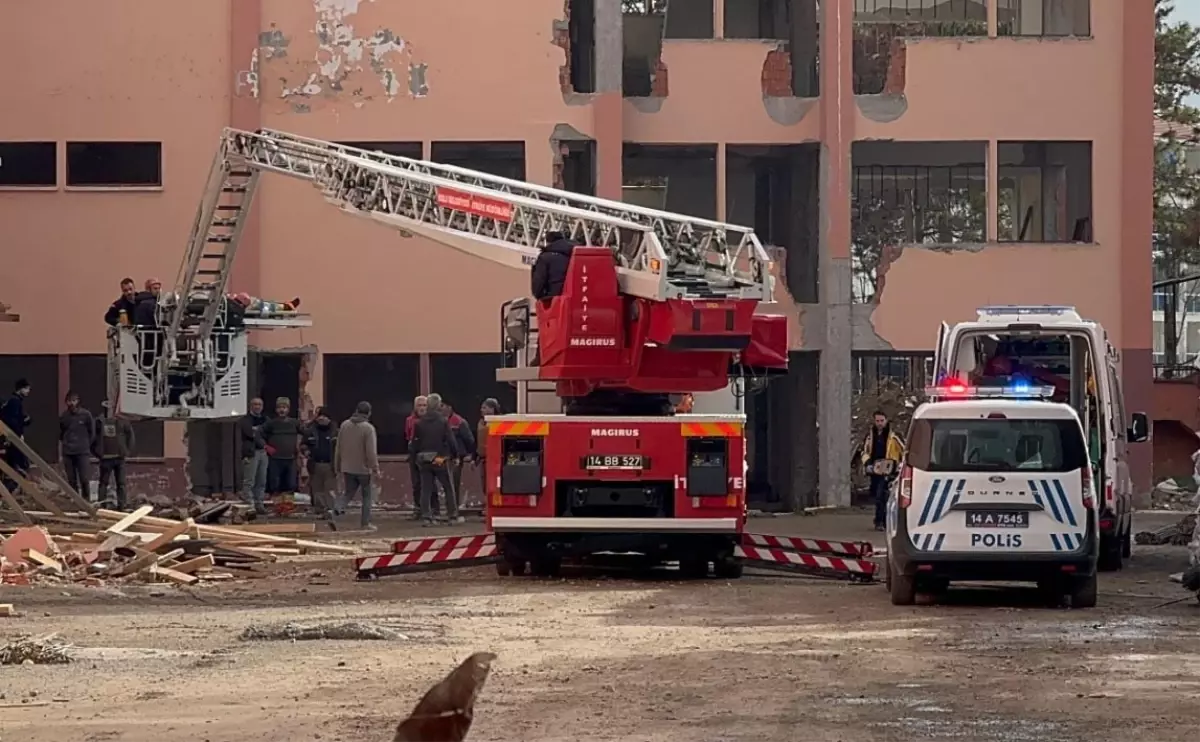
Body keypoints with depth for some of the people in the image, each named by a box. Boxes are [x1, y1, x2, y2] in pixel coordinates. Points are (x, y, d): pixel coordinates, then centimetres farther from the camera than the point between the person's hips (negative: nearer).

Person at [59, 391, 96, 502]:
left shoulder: (86, 415, -3)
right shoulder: (63, 416, 2)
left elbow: (92, 433, 6)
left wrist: (87, 445, 6)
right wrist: (66, 443, 8)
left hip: (83, 452, -2)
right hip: (68, 453, 2)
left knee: (85, 479, -8)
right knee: (72, 481, 4)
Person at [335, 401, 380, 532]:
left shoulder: (344, 425, 3)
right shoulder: (368, 428, -14)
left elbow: (338, 448, 8)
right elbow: (371, 452, -17)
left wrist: (337, 467, 17)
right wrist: (376, 469, -9)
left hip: (347, 468, 4)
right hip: (363, 468, -4)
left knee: (348, 494, 11)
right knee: (367, 496, 9)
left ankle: (337, 510, -15)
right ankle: (365, 523, 10)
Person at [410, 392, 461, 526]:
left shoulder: (419, 423, 2)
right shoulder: (443, 422, -8)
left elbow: (413, 442, 4)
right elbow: (451, 441, -9)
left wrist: (415, 456, 15)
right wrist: (454, 455, 6)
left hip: (424, 460, 3)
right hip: (440, 459, -3)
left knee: (425, 489, 6)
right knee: (448, 488, 8)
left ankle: (426, 516, 0)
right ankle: (453, 516, 9)